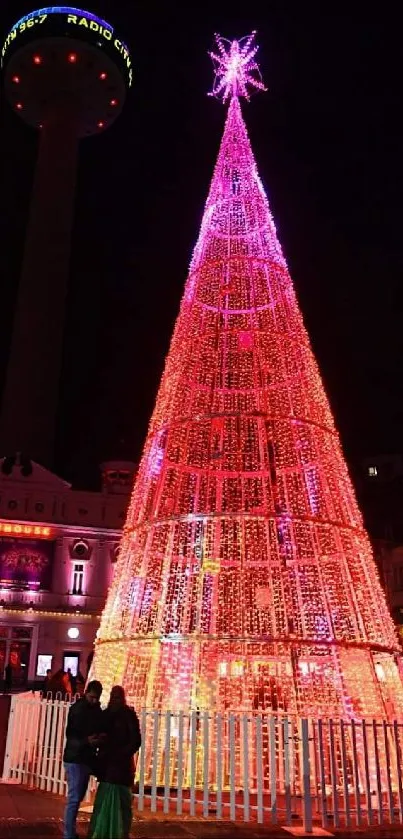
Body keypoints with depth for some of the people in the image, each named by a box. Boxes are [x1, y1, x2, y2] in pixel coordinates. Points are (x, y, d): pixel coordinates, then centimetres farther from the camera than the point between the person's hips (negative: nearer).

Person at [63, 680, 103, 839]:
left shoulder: (96, 709, 9)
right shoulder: (77, 709, -12)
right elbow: (71, 735, -16)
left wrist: (100, 738, -8)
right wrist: (86, 741, -32)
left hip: (87, 759, 7)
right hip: (75, 759, -7)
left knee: (78, 797, 14)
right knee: (74, 799, -4)